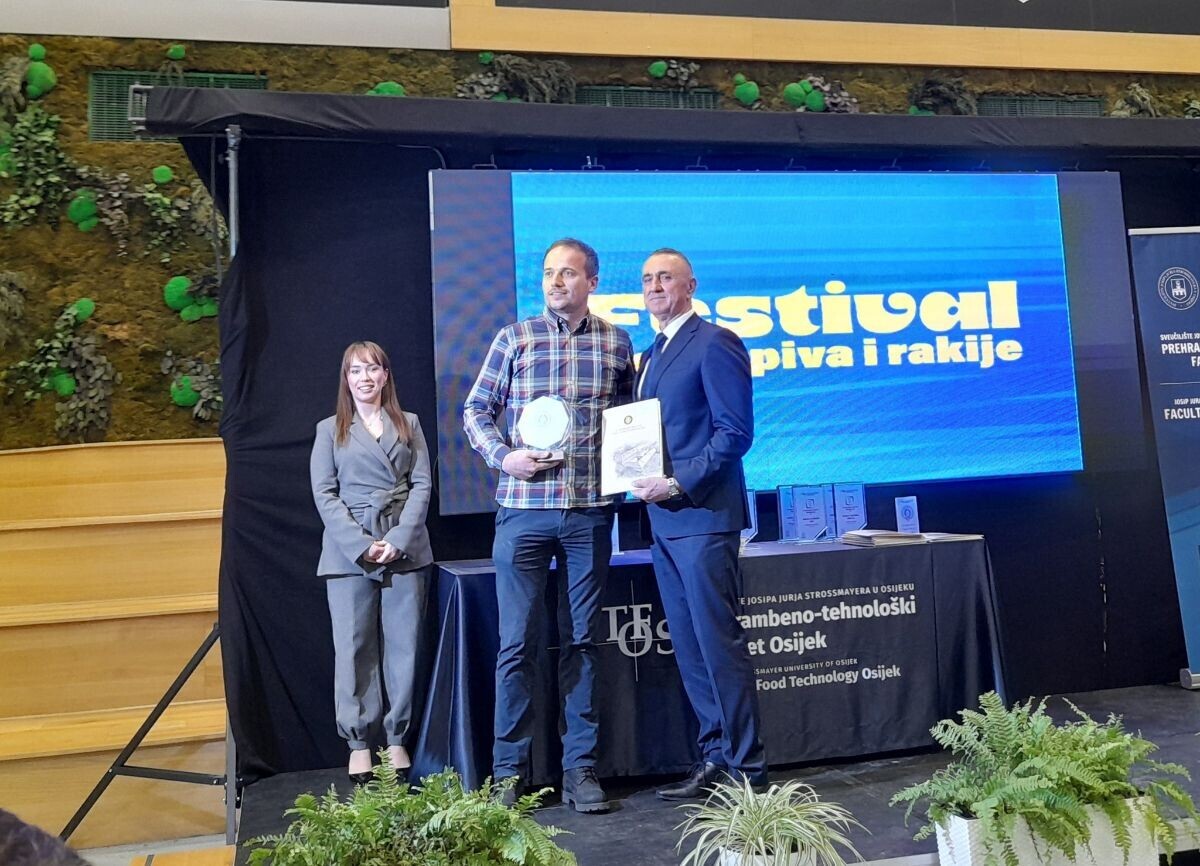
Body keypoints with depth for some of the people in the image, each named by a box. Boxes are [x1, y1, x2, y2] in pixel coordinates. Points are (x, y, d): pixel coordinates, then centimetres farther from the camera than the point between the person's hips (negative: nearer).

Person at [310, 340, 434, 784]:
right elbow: (324, 494, 2)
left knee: (403, 645, 3)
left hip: (405, 548, 1)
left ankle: (397, 739, 13)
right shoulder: (330, 430, 10)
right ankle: (358, 742, 10)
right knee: (353, 647, 1)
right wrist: (361, 545, -10)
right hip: (348, 551, -1)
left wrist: (399, 539, -9)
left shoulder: (409, 424, 13)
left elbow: (422, 485, 5)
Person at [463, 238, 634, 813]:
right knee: (518, 642, 1)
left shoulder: (616, 344, 8)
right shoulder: (515, 338, 5)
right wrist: (503, 457, -8)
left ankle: (580, 768, 19)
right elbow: (476, 409, 7)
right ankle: (508, 772, 13)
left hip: (591, 512, 1)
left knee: (582, 640, 8)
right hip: (524, 511, -1)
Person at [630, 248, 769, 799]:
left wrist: (678, 484, -18)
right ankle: (716, 756, 21)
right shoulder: (651, 355, 20)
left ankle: (744, 765, 8)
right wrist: (643, 479, 6)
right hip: (664, 520, 9)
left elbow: (735, 431, -14)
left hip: (702, 515, -9)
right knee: (688, 647, 12)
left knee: (719, 643, -4)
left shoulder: (714, 343, -7)